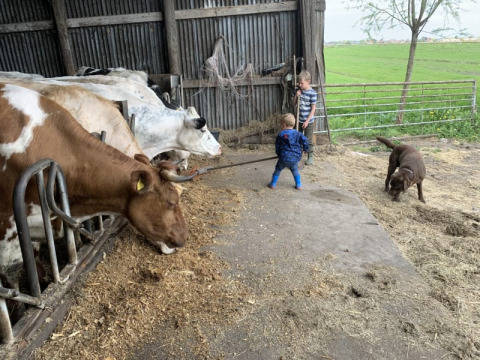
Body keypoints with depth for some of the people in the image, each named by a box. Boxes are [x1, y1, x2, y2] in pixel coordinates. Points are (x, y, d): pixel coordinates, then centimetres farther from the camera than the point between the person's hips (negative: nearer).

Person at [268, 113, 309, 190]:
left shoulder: (280, 135, -1)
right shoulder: (297, 134, 2)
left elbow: (277, 147, 5)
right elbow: (305, 141, -7)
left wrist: (279, 154, 21)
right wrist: (305, 149, 9)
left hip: (283, 158, -2)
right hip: (295, 159, 2)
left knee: (277, 170, 17)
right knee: (295, 171, 22)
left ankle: (273, 184, 21)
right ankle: (299, 185, 23)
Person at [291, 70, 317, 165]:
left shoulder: (312, 93, -16)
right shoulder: (299, 90, 2)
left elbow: (313, 108, -14)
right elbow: (293, 104, 8)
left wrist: (307, 121, -17)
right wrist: (296, 96, -11)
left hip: (308, 121, -6)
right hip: (299, 120, 6)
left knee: (308, 140, 3)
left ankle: (310, 157, 18)